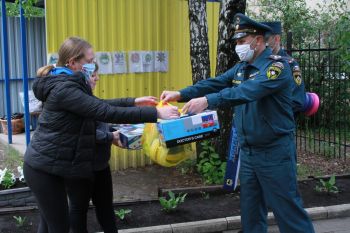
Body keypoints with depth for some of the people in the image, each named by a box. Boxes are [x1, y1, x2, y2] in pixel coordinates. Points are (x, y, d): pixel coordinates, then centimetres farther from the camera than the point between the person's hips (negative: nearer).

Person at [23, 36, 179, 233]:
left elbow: (98, 104, 18)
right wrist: (156, 113, -31)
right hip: (45, 168, -10)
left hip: (48, 165, 10)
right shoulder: (64, 89, -23)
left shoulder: (66, 85, 8)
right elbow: (106, 112, -31)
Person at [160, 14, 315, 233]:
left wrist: (208, 100, -41)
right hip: (247, 150, 8)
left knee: (287, 209, 1)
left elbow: (248, 91, -32)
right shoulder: (241, 67, 10)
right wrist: (180, 94, -12)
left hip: (275, 151, -8)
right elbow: (214, 83, 2)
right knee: (251, 209, 16)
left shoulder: (277, 66, -17)